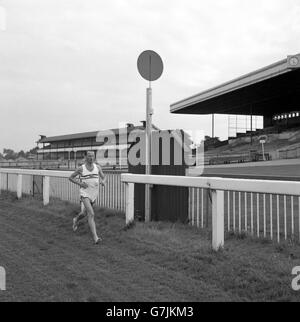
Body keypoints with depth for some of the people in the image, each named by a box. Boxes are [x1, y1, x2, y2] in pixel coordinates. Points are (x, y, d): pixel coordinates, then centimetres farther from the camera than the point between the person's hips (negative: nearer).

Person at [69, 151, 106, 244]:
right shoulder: (81, 168, -7)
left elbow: (104, 177, 5)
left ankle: (76, 220, 59)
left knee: (85, 213, 25)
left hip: (94, 195, 5)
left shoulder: (97, 167, 1)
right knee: (91, 214, -21)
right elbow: (70, 178, 4)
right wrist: (80, 183, -11)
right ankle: (95, 237, -25)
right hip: (85, 194, -5)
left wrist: (103, 181, -20)